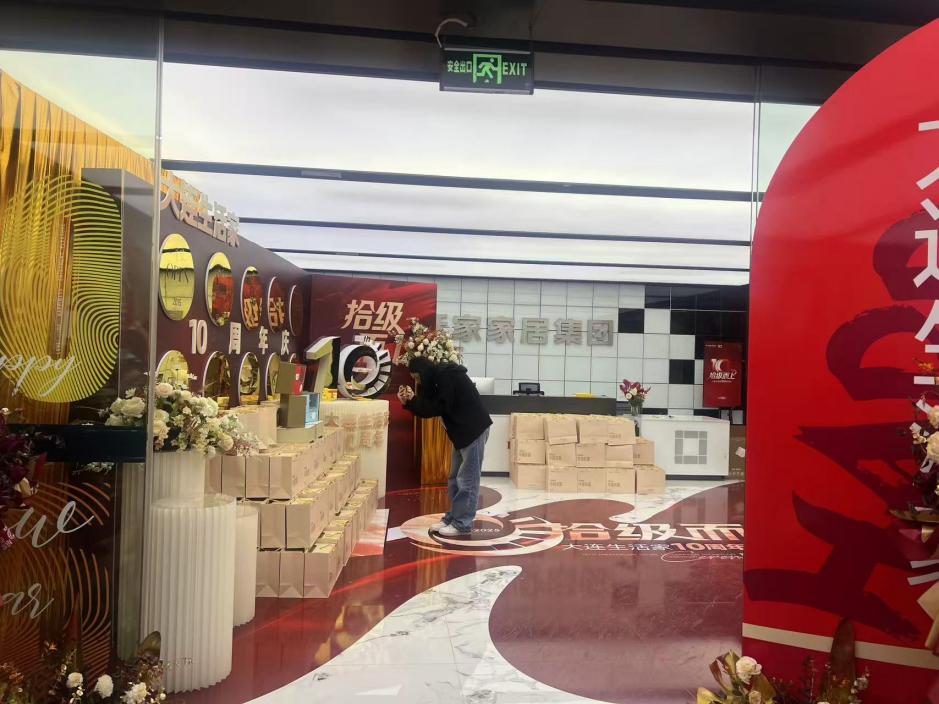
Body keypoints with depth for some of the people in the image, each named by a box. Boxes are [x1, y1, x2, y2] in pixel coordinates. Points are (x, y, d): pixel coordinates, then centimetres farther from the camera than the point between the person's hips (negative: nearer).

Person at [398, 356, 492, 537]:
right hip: (463, 431, 10)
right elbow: (432, 406, 10)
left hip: (474, 429, -10)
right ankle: (452, 518, 20)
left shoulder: (447, 377, -16)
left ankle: (462, 524, 0)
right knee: (455, 479, 13)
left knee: (467, 479, -5)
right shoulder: (439, 378, 13)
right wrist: (410, 401, -2)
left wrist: (413, 400, -12)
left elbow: (439, 408, -20)